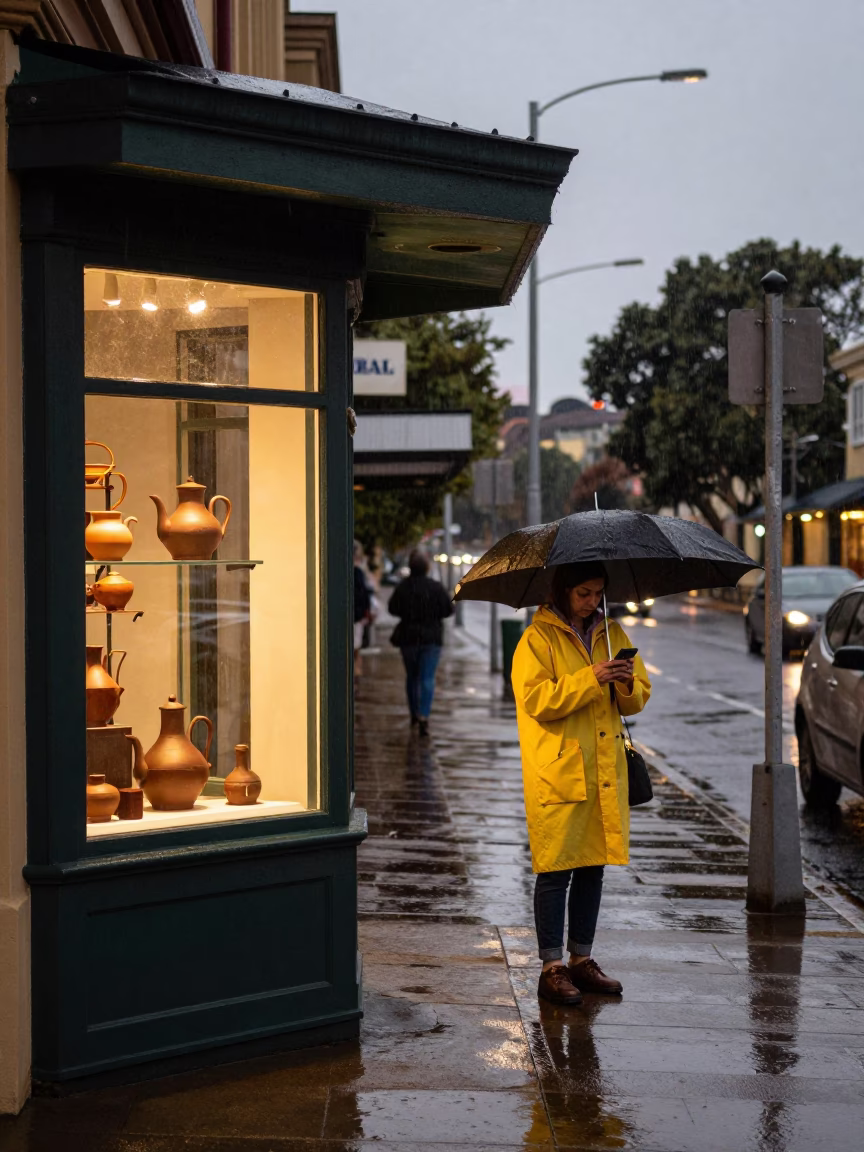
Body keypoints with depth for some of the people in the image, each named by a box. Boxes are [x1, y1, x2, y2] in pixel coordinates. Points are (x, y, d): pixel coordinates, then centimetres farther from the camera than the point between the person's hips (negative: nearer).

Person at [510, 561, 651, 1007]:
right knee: (555, 870, -4)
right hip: (558, 774, -6)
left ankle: (581, 959, 22)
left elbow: (638, 698, 15)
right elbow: (536, 700, -15)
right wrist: (590, 680, -21)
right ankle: (552, 967, 3)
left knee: (592, 866, 11)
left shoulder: (611, 632, 14)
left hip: (605, 772, 6)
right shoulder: (538, 637, -5)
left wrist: (628, 684, -8)